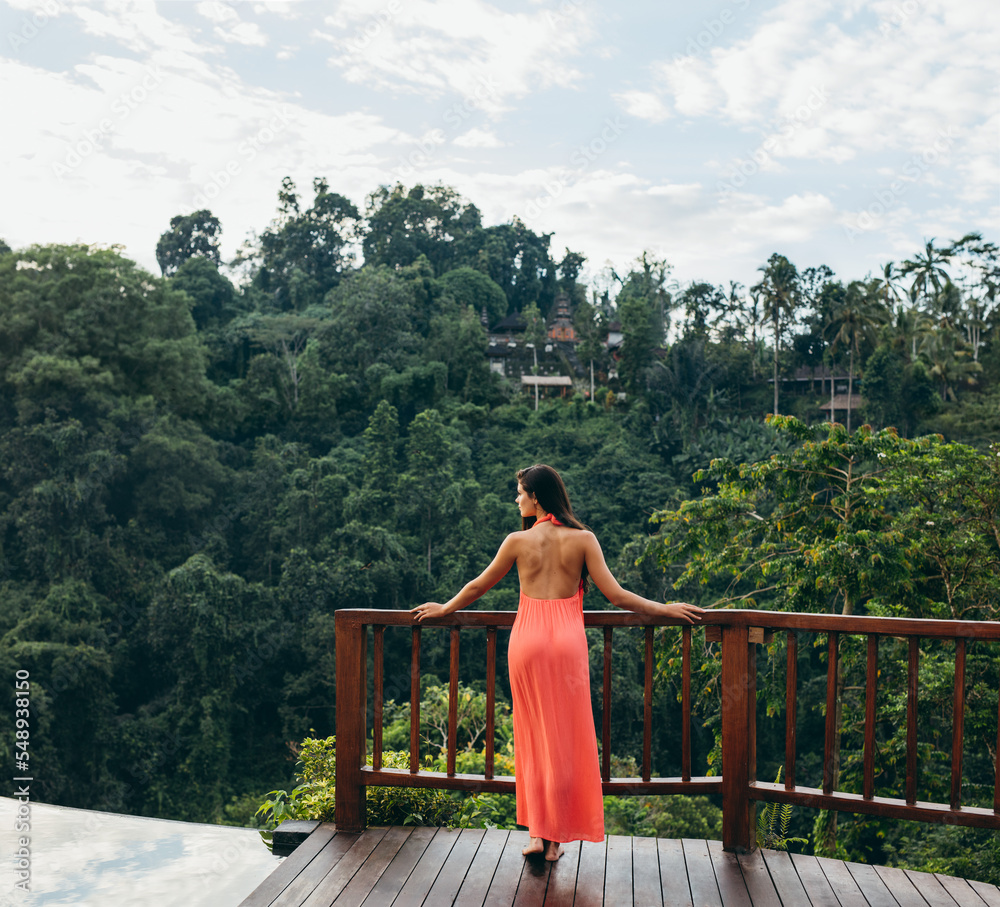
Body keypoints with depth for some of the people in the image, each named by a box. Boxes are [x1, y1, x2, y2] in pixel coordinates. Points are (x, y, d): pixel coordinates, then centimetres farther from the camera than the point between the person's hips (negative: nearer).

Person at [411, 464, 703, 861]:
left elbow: (478, 586, 11)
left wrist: (444, 608, 27)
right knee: (564, 738, 9)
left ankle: (538, 831, 15)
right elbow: (615, 594, -3)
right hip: (568, 639, 0)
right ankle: (555, 835, 14)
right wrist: (665, 609, 9)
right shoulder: (583, 539, -1)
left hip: (527, 637, 0)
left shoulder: (518, 540, 0)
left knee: (533, 734, 13)